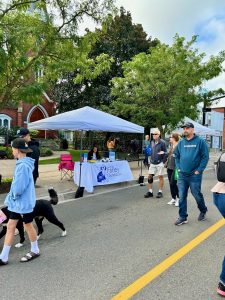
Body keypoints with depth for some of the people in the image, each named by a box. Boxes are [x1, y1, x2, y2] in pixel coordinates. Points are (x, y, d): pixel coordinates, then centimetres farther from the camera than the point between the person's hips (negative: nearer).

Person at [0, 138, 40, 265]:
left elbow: (18, 187, -27)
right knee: (10, 227, 13)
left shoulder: (23, 166, -25)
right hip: (17, 202, 8)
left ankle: (35, 251, 33)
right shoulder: (23, 163, 4)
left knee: (28, 226, 11)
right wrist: (12, 196, 7)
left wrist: (13, 195, -9)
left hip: (24, 202, -8)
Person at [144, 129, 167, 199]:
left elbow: (165, 152, -7)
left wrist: (163, 161, -11)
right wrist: (151, 160, 12)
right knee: (149, 176, 5)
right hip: (152, 163, 6)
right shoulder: (152, 142, 10)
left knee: (160, 176, 4)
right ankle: (150, 191, 15)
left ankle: (160, 192, 14)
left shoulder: (162, 142, -8)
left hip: (160, 163, -6)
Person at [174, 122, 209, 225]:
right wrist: (178, 168, 7)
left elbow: (205, 157, -9)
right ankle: (183, 217, 17)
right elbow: (176, 156, 17)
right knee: (182, 196, 5)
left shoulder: (200, 141, -7)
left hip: (194, 175, -4)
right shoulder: (181, 143, 8)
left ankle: (203, 211, 37)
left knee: (197, 195, 9)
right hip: (182, 175, 4)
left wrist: (199, 170, -12)